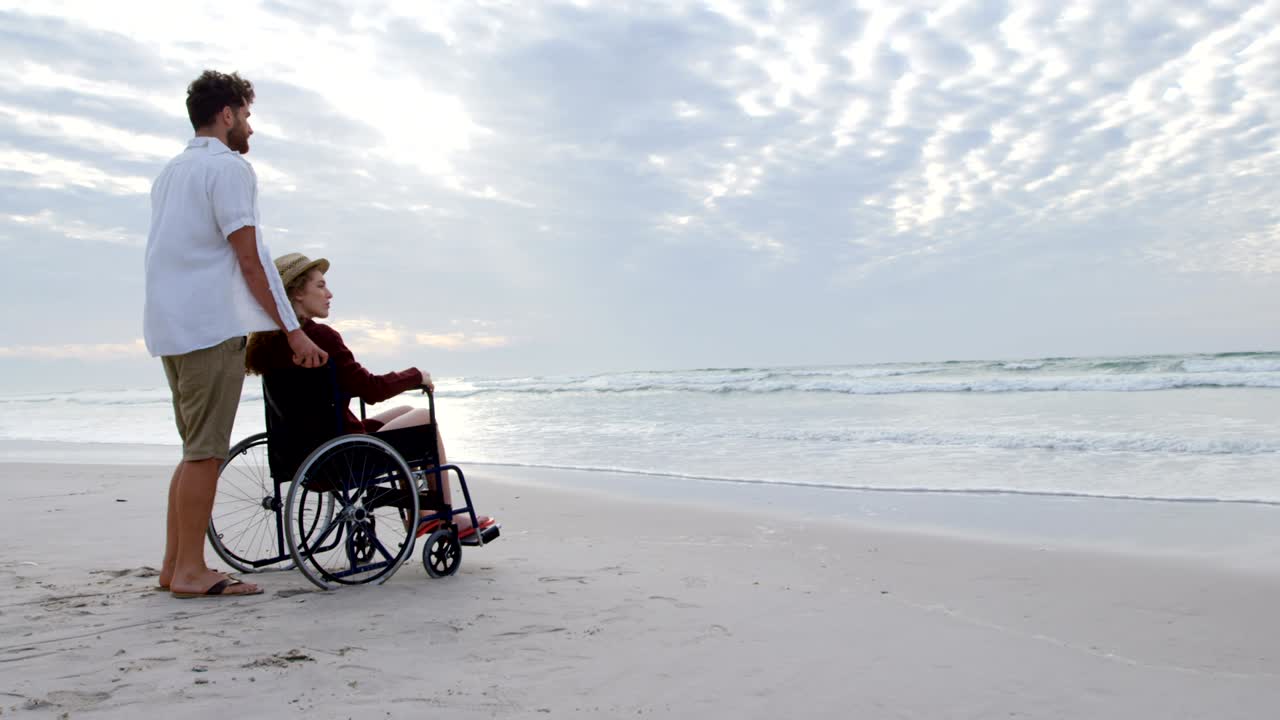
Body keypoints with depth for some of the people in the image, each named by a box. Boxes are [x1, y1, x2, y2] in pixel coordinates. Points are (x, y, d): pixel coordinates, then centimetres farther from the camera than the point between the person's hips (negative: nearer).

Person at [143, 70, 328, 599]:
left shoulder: (171, 172, 22)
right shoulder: (229, 168, -7)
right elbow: (251, 262, -13)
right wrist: (293, 331, -9)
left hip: (170, 327, 9)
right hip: (211, 326, -9)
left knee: (196, 449, 13)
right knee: (205, 452, -6)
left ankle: (174, 565, 16)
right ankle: (190, 571, -2)